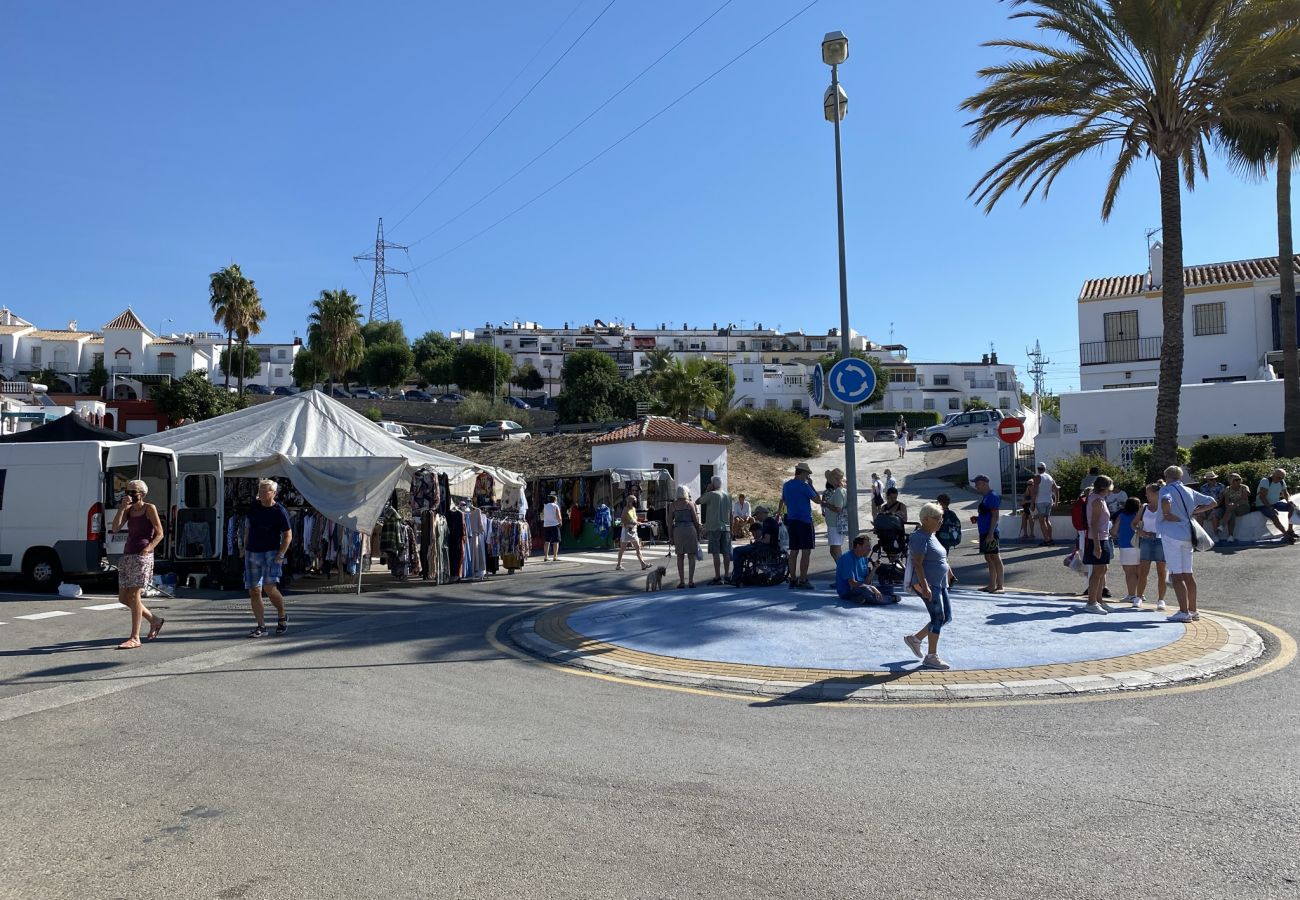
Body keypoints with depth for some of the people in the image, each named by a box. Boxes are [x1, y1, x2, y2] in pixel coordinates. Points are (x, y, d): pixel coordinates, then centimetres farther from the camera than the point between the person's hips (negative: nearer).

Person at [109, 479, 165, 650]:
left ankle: (135, 638, -6)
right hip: (127, 555, 7)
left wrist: (149, 548, -19)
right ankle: (154, 620, 26)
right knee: (123, 598, 8)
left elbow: (159, 533, -4)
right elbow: (115, 528, 0)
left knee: (133, 596, -10)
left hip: (142, 556, -7)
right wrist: (122, 507, -6)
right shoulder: (129, 510, 14)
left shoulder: (149, 508, -2)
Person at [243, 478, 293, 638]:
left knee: (269, 587, -19)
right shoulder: (254, 508, 7)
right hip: (252, 553, 5)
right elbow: (247, 527, 20)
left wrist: (280, 555, -13)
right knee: (254, 591, 3)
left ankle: (282, 617, 5)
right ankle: (260, 626, 11)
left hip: (271, 553, -5)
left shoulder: (280, 512, -7)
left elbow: (288, 536, -5)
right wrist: (245, 548, 15)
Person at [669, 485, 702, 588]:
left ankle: (681, 581, 6)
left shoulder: (672, 505, 5)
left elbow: (670, 521, 4)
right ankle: (691, 581, 1)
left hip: (677, 530, 2)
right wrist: (698, 533, 9)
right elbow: (695, 520, -1)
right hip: (690, 529, -2)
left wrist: (671, 536, 10)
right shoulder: (690, 504, -1)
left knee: (680, 556, 9)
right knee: (691, 556, 4)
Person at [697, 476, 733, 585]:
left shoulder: (711, 494, -8)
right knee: (726, 552, 9)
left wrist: (706, 491, 4)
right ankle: (727, 575, 13)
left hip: (714, 528, -6)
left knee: (716, 553, -5)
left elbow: (697, 502, 2)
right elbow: (730, 514, 13)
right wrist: (731, 529, 18)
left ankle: (717, 577, -7)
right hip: (726, 527, 6)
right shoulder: (728, 496, 11)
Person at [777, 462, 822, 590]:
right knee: (806, 552, -5)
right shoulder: (804, 486, -12)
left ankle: (793, 580, 12)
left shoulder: (786, 485, 10)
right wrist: (811, 485, 1)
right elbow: (818, 500, -6)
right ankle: (802, 581, -8)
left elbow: (782, 501, 19)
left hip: (791, 521, 7)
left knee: (794, 551, 10)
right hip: (805, 521, -7)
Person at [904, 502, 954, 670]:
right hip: (928, 584, -10)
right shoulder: (919, 537, -16)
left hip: (939, 583, 10)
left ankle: (915, 638, 21)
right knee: (938, 617, -10)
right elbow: (917, 563, -23)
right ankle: (931, 657, -2)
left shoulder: (931, 535, 15)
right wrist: (924, 586, -30)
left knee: (947, 617, 11)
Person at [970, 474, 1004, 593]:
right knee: (988, 559, 14)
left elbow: (995, 516, -19)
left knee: (995, 558, -5)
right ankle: (992, 585, 21)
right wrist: (977, 519, 10)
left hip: (991, 533, -10)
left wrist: (991, 534, -22)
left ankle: (999, 586, -2)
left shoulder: (993, 496, -13)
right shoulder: (985, 497, 16)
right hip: (984, 533, 10)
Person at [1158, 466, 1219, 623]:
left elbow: (1165, 501, -29)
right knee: (1188, 574, 14)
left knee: (1176, 575, -6)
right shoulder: (1190, 492, 14)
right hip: (1187, 535, 7)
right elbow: (1212, 502, 21)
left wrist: (1166, 514, -13)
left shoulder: (1166, 489, -6)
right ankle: (1192, 610, 21)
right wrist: (1194, 511, 16)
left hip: (1171, 535, -7)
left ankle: (1184, 612, -10)